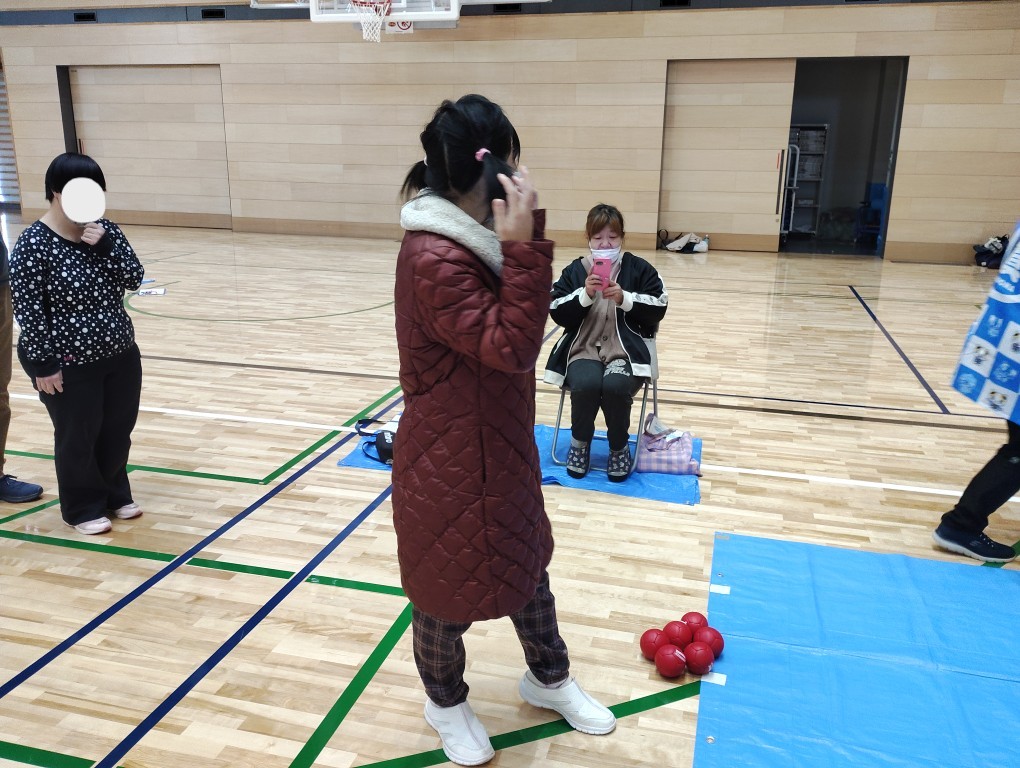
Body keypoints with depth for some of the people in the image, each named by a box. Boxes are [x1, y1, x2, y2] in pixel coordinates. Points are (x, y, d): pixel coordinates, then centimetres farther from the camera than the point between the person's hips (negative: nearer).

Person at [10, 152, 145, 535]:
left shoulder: (105, 231, 2)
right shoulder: (33, 244, -15)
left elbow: (134, 279, -5)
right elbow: (28, 310, -15)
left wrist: (105, 245, -19)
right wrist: (42, 364, -15)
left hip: (120, 355, 6)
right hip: (69, 365, -6)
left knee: (118, 430, 15)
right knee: (78, 438, 8)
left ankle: (115, 495, 35)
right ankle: (84, 509, 26)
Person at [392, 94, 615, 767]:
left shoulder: (472, 236, 3)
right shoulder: (433, 258, -27)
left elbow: (527, 315, 10)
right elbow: (511, 346, -29)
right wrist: (524, 244, -31)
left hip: (498, 440, 9)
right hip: (451, 456, -9)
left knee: (526, 559, 24)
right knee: (451, 583, 13)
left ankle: (549, 679, 47)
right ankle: (446, 703, 41)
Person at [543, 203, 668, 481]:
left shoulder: (639, 268, 7)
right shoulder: (574, 270, 8)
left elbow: (659, 308, 0)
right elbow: (557, 314, 1)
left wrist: (624, 298, -14)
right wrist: (585, 294, -15)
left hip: (626, 349, 0)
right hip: (583, 348, 1)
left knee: (615, 385, -33)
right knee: (585, 384, -33)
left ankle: (619, 447, -2)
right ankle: (580, 442, -1)